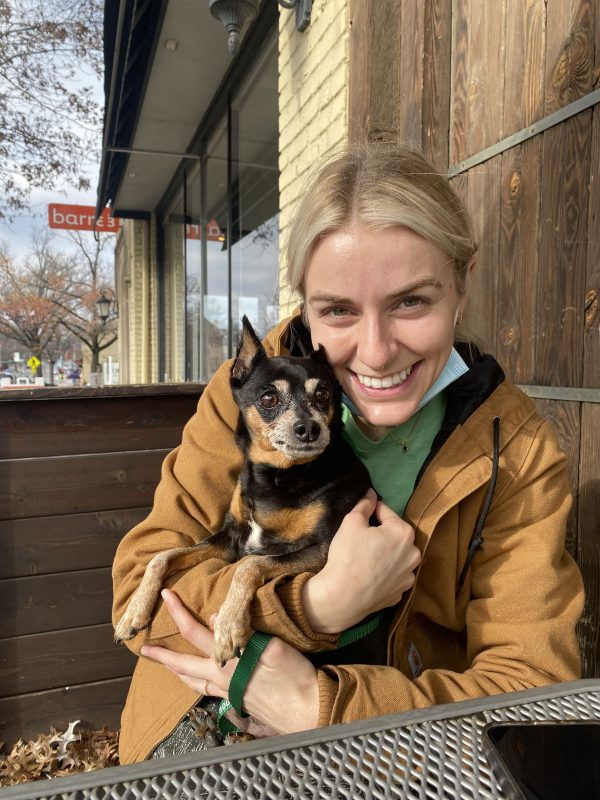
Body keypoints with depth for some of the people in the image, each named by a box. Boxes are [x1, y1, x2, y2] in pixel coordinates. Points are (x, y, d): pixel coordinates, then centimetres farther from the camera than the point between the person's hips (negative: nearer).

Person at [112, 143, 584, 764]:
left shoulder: (520, 455, -13)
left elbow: (534, 687, -14)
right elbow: (140, 589, -14)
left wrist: (319, 705, -26)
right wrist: (322, 602, -28)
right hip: (218, 721, -2)